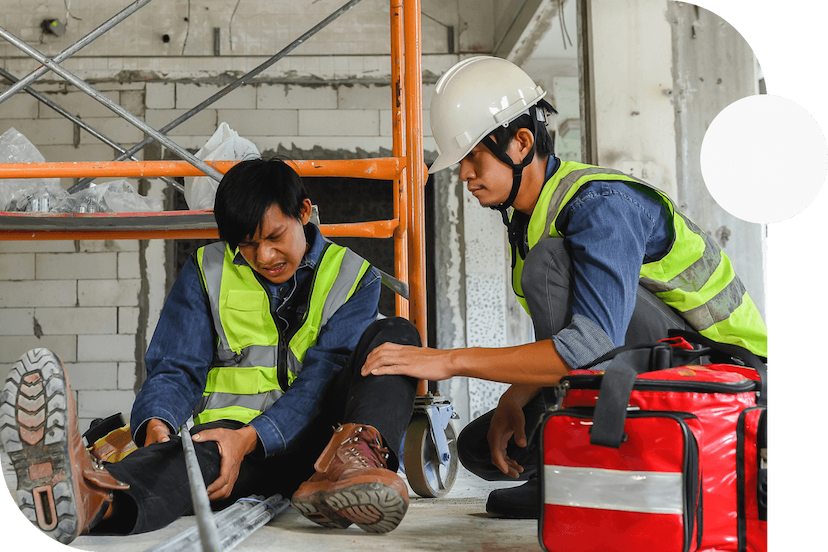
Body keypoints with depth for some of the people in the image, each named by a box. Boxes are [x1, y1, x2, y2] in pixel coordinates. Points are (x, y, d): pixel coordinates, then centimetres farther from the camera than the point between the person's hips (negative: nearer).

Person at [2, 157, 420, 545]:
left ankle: (352, 463, -51)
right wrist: (156, 424, -20)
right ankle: (94, 499, -74)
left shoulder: (353, 278, 6)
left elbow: (323, 380, -8)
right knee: (192, 452, -38)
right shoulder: (207, 271, 12)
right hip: (231, 430, 0)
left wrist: (252, 438, -25)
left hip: (310, 439, 1)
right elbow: (177, 369, 5)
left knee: (393, 335, -21)